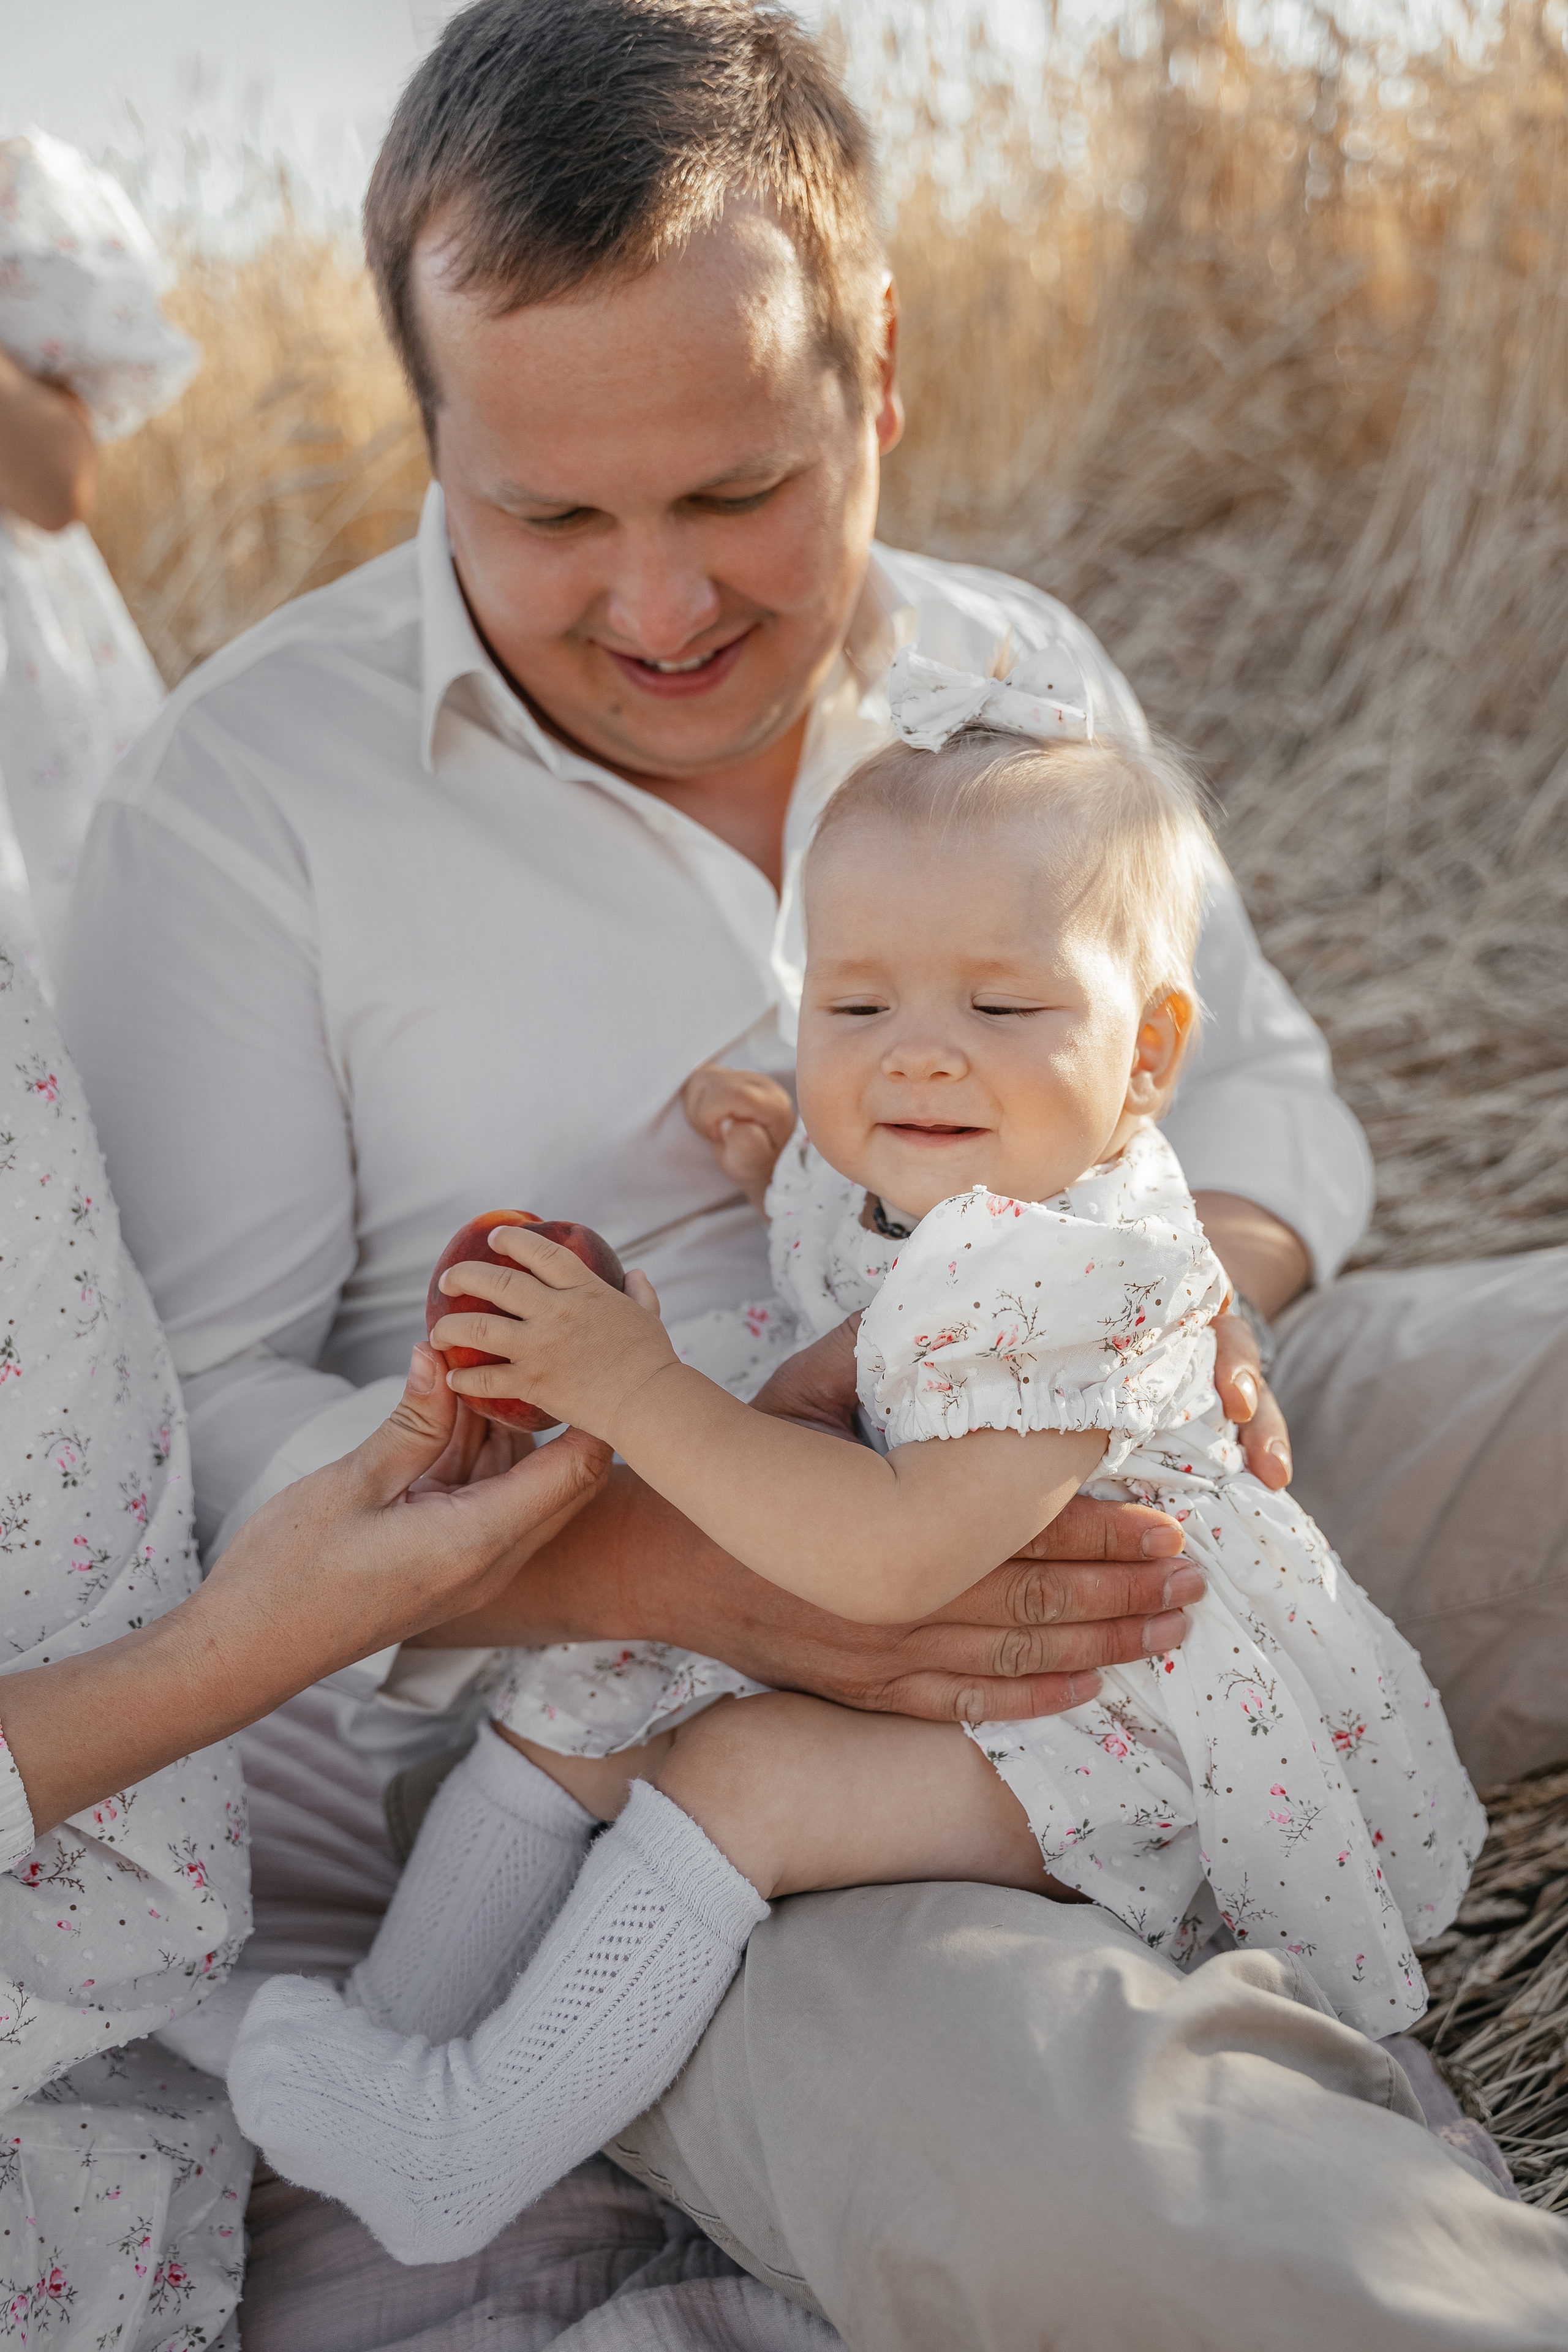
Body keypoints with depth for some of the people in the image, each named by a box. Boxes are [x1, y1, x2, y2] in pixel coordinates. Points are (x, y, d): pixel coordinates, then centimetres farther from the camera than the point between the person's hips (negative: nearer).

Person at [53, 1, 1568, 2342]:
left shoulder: (1021, 674, 7)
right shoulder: (244, 790, -7)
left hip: (1144, 1587, 5)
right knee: (1009, 2153, -34)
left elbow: (1259, 1078, 16)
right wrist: (679, 1566, -26)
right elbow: (181, 1412, -9)